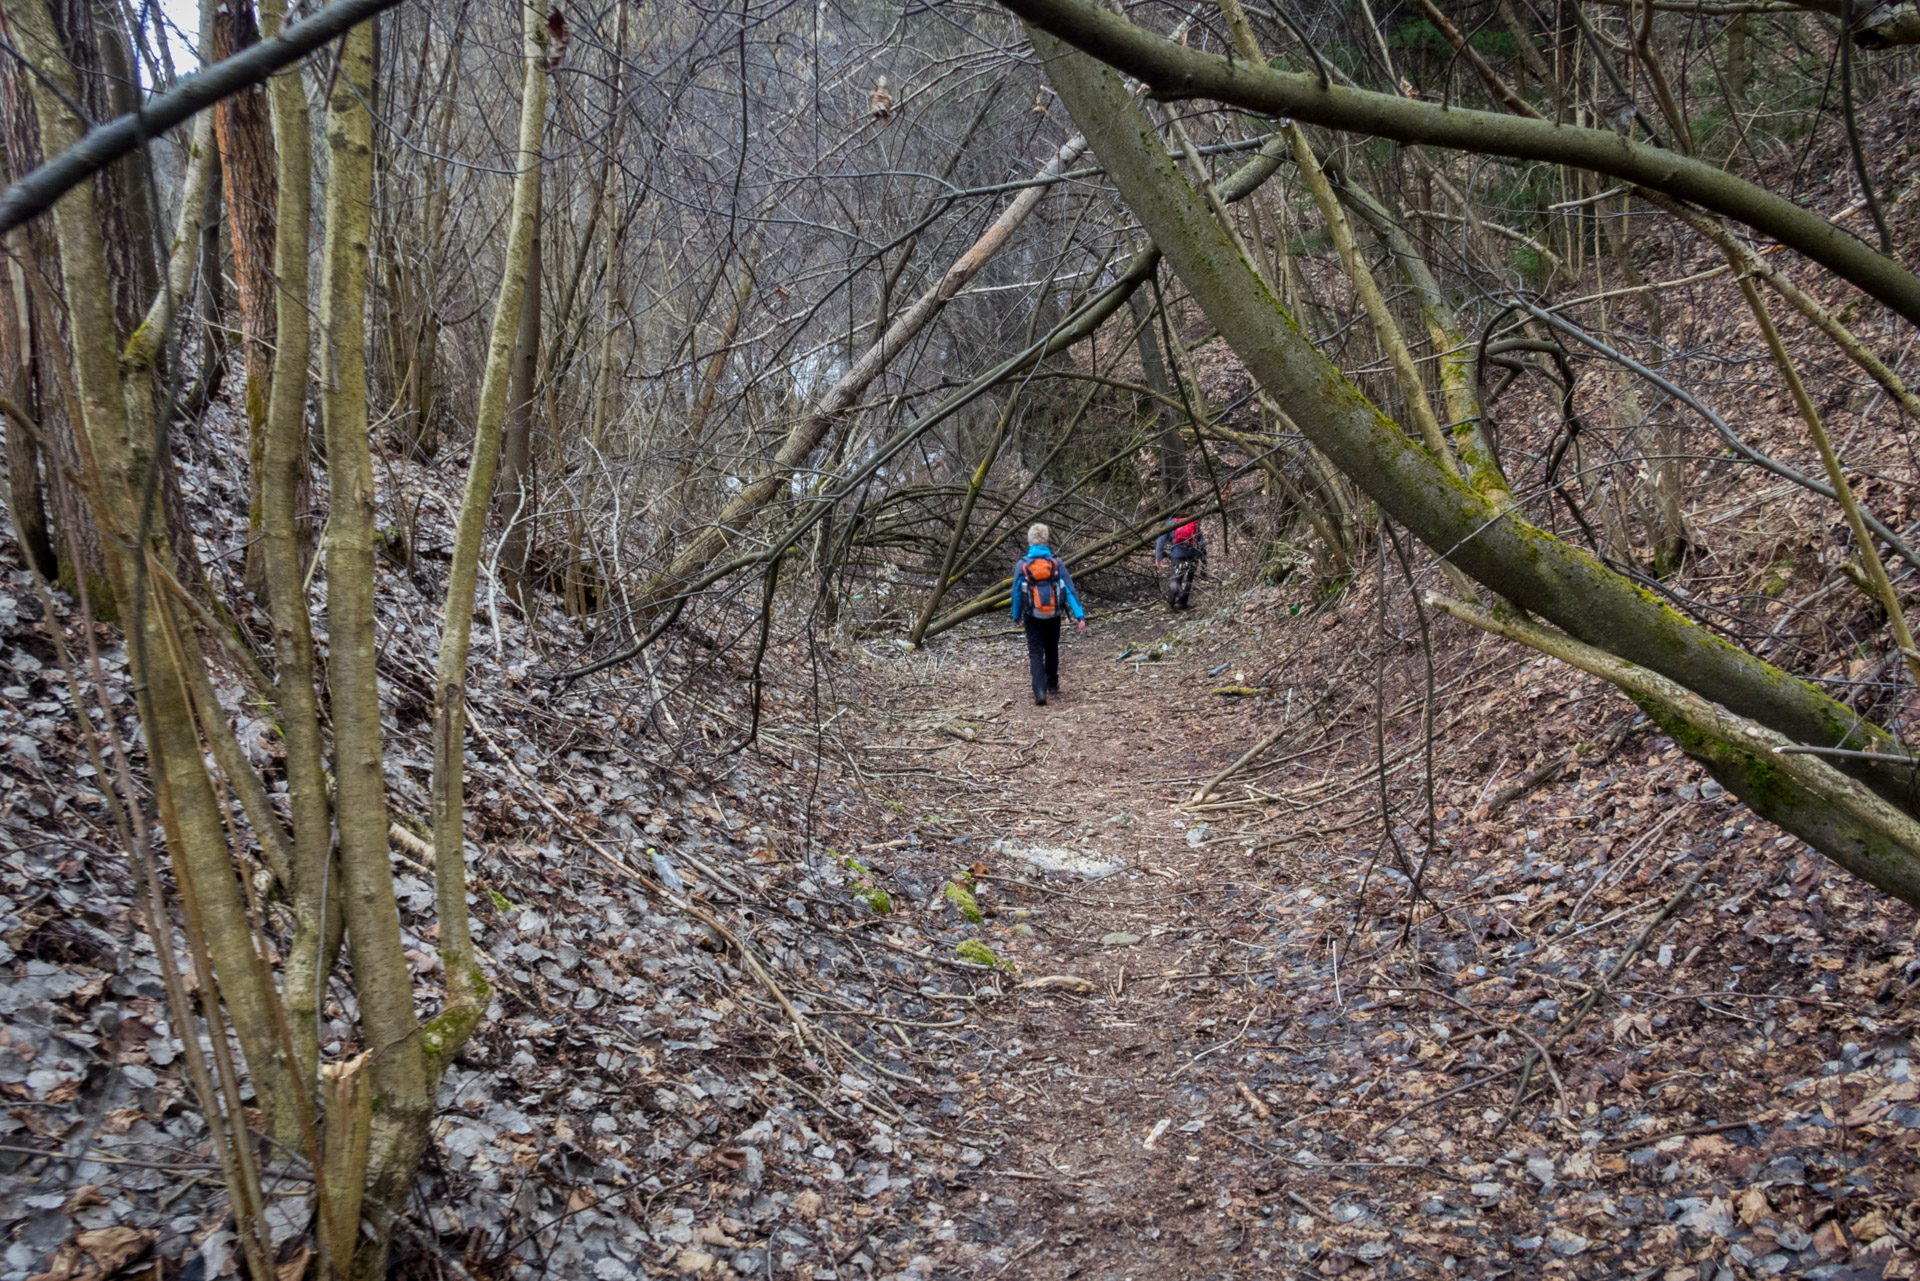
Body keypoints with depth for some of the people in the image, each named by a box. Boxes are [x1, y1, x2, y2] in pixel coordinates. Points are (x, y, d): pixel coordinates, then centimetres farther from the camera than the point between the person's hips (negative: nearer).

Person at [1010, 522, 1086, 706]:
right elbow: (1070, 590, -9)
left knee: (1035, 653, -1)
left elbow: (1017, 593, 0)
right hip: (1053, 615, 2)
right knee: (1051, 649, 22)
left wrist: (1016, 616, 15)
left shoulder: (1022, 565, -9)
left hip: (1033, 616, -2)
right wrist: (1079, 615, -9)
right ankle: (1052, 684, 35)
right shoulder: (1057, 563, -8)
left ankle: (1040, 691, -18)